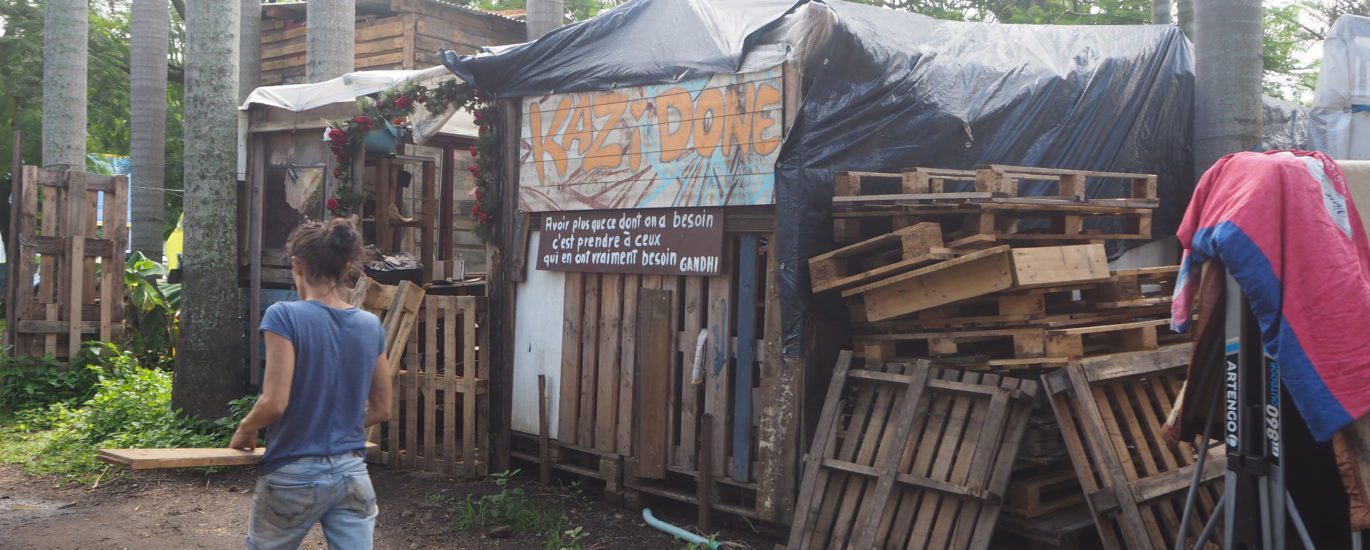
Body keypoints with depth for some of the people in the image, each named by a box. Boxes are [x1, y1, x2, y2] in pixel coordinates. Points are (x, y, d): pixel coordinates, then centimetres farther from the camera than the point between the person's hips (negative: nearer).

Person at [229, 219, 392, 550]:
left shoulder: (285, 316, -12)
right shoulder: (370, 326, 2)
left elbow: (275, 403, -17)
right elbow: (381, 410, 10)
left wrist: (245, 429, 2)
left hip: (294, 476, -3)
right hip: (352, 475, 3)